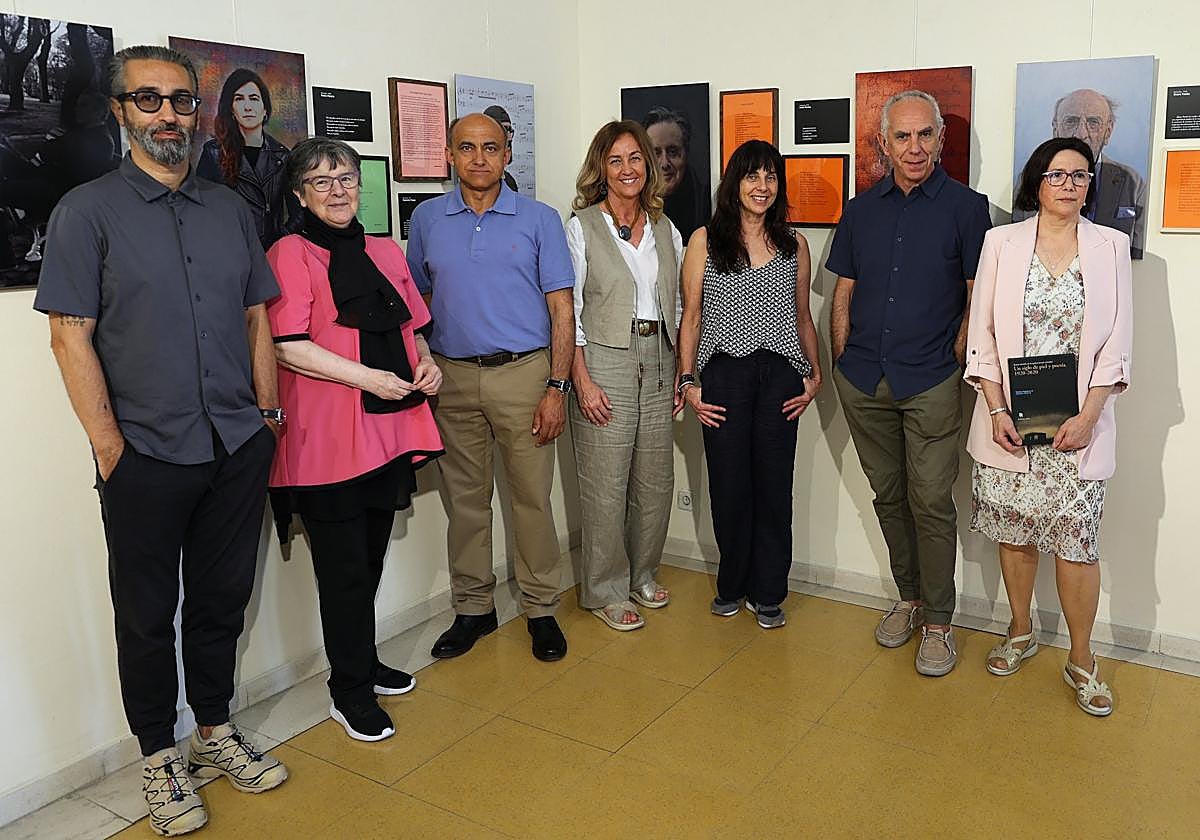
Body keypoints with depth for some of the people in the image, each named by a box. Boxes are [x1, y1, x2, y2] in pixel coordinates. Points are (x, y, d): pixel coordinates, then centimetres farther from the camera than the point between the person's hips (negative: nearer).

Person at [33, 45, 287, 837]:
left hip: (239, 449, 4)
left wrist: (268, 415, 6)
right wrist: (110, 447, -11)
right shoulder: (88, 210, -3)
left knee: (223, 599, 15)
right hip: (147, 457, -3)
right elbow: (71, 335, -7)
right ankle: (160, 756, 28)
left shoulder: (231, 209, 10)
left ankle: (216, 730, 34)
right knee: (149, 616, 10)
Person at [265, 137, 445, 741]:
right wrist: (367, 377, -19)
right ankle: (350, 692, 17)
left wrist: (426, 364, 3)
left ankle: (364, 663, 35)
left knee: (371, 559, 17)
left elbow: (410, 325, 23)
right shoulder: (290, 254, -6)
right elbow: (289, 346, -15)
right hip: (327, 436, -6)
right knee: (345, 570, 2)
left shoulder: (385, 252, 15)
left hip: (388, 428, 7)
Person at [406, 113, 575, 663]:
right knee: (464, 498, 10)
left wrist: (557, 387, -9)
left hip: (523, 374, -2)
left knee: (532, 496, 2)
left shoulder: (538, 219, 1)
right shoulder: (427, 219, 8)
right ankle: (473, 608, 24)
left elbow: (561, 309, -1)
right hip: (452, 377, 3)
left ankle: (541, 608, 17)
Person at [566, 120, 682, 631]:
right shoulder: (582, 226, -3)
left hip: (657, 359, 5)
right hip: (603, 360, -5)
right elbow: (569, 309, -7)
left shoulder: (664, 228, 11)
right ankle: (606, 592, 15)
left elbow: (678, 304, 14)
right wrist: (581, 380, -14)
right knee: (606, 483, -1)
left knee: (655, 478, 11)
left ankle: (642, 576, 30)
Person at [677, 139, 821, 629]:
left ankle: (767, 593, 19)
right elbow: (691, 317, 3)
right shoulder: (705, 240, 4)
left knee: (773, 485, 4)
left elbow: (803, 316, 16)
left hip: (779, 376, 2)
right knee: (729, 486, 4)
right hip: (723, 373, -1)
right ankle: (732, 586, 24)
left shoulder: (794, 245, 11)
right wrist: (687, 381, -3)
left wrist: (816, 373, 5)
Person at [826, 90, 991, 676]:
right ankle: (908, 598, 30)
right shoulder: (861, 210, 10)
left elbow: (978, 298, 0)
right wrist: (842, 365, 6)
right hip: (863, 382, 4)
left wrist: (954, 364, -6)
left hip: (930, 385, -4)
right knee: (888, 496, 13)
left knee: (931, 503, -2)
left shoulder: (966, 206, 0)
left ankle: (938, 622, 12)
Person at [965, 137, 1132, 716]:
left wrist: (1088, 416, -9)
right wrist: (996, 411, -8)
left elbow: (1117, 342, 1)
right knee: (1014, 533, 10)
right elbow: (982, 332, 1)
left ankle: (1081, 659, 15)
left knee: (1076, 541, -2)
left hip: (1078, 422, -1)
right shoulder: (1001, 242, 3)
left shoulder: (1110, 246, 4)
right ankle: (1020, 632, 31)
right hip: (1007, 419, 1)